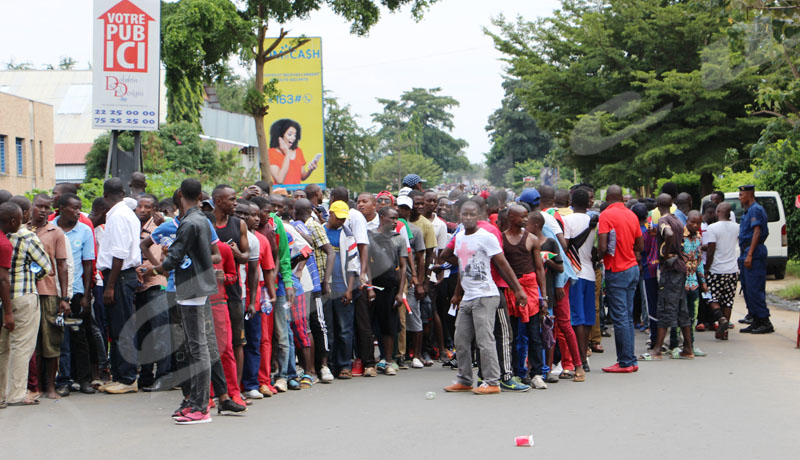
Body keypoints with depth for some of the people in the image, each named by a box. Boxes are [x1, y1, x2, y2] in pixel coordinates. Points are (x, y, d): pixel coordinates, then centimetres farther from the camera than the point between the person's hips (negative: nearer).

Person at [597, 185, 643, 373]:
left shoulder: (606, 215, -11)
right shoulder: (631, 215, 9)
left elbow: (602, 247, -19)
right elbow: (640, 246, 14)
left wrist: (601, 254, 1)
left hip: (617, 271, -7)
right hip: (633, 268, 7)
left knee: (620, 318, -4)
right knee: (628, 317, 11)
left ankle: (625, 362, -2)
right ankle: (630, 361, 14)